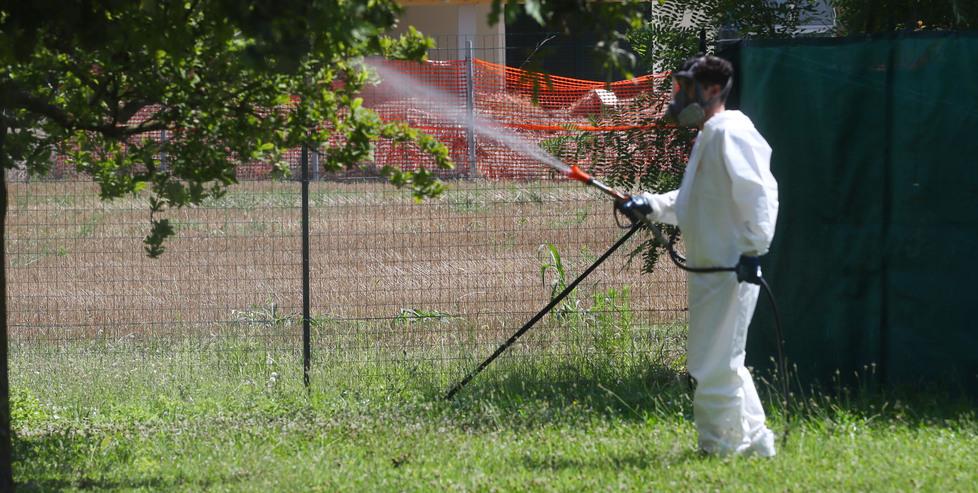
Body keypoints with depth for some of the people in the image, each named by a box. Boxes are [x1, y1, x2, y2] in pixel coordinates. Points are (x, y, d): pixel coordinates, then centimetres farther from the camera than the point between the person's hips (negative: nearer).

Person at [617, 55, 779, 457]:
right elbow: (691, 201, 27)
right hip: (709, 270, 11)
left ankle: (720, 446, 3)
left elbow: (759, 190, -22)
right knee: (722, 362, 17)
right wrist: (650, 205, 14)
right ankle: (754, 440, 23)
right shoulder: (708, 137, 19)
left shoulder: (731, 133, -14)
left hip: (731, 270, -11)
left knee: (715, 364, -5)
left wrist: (753, 247, -26)